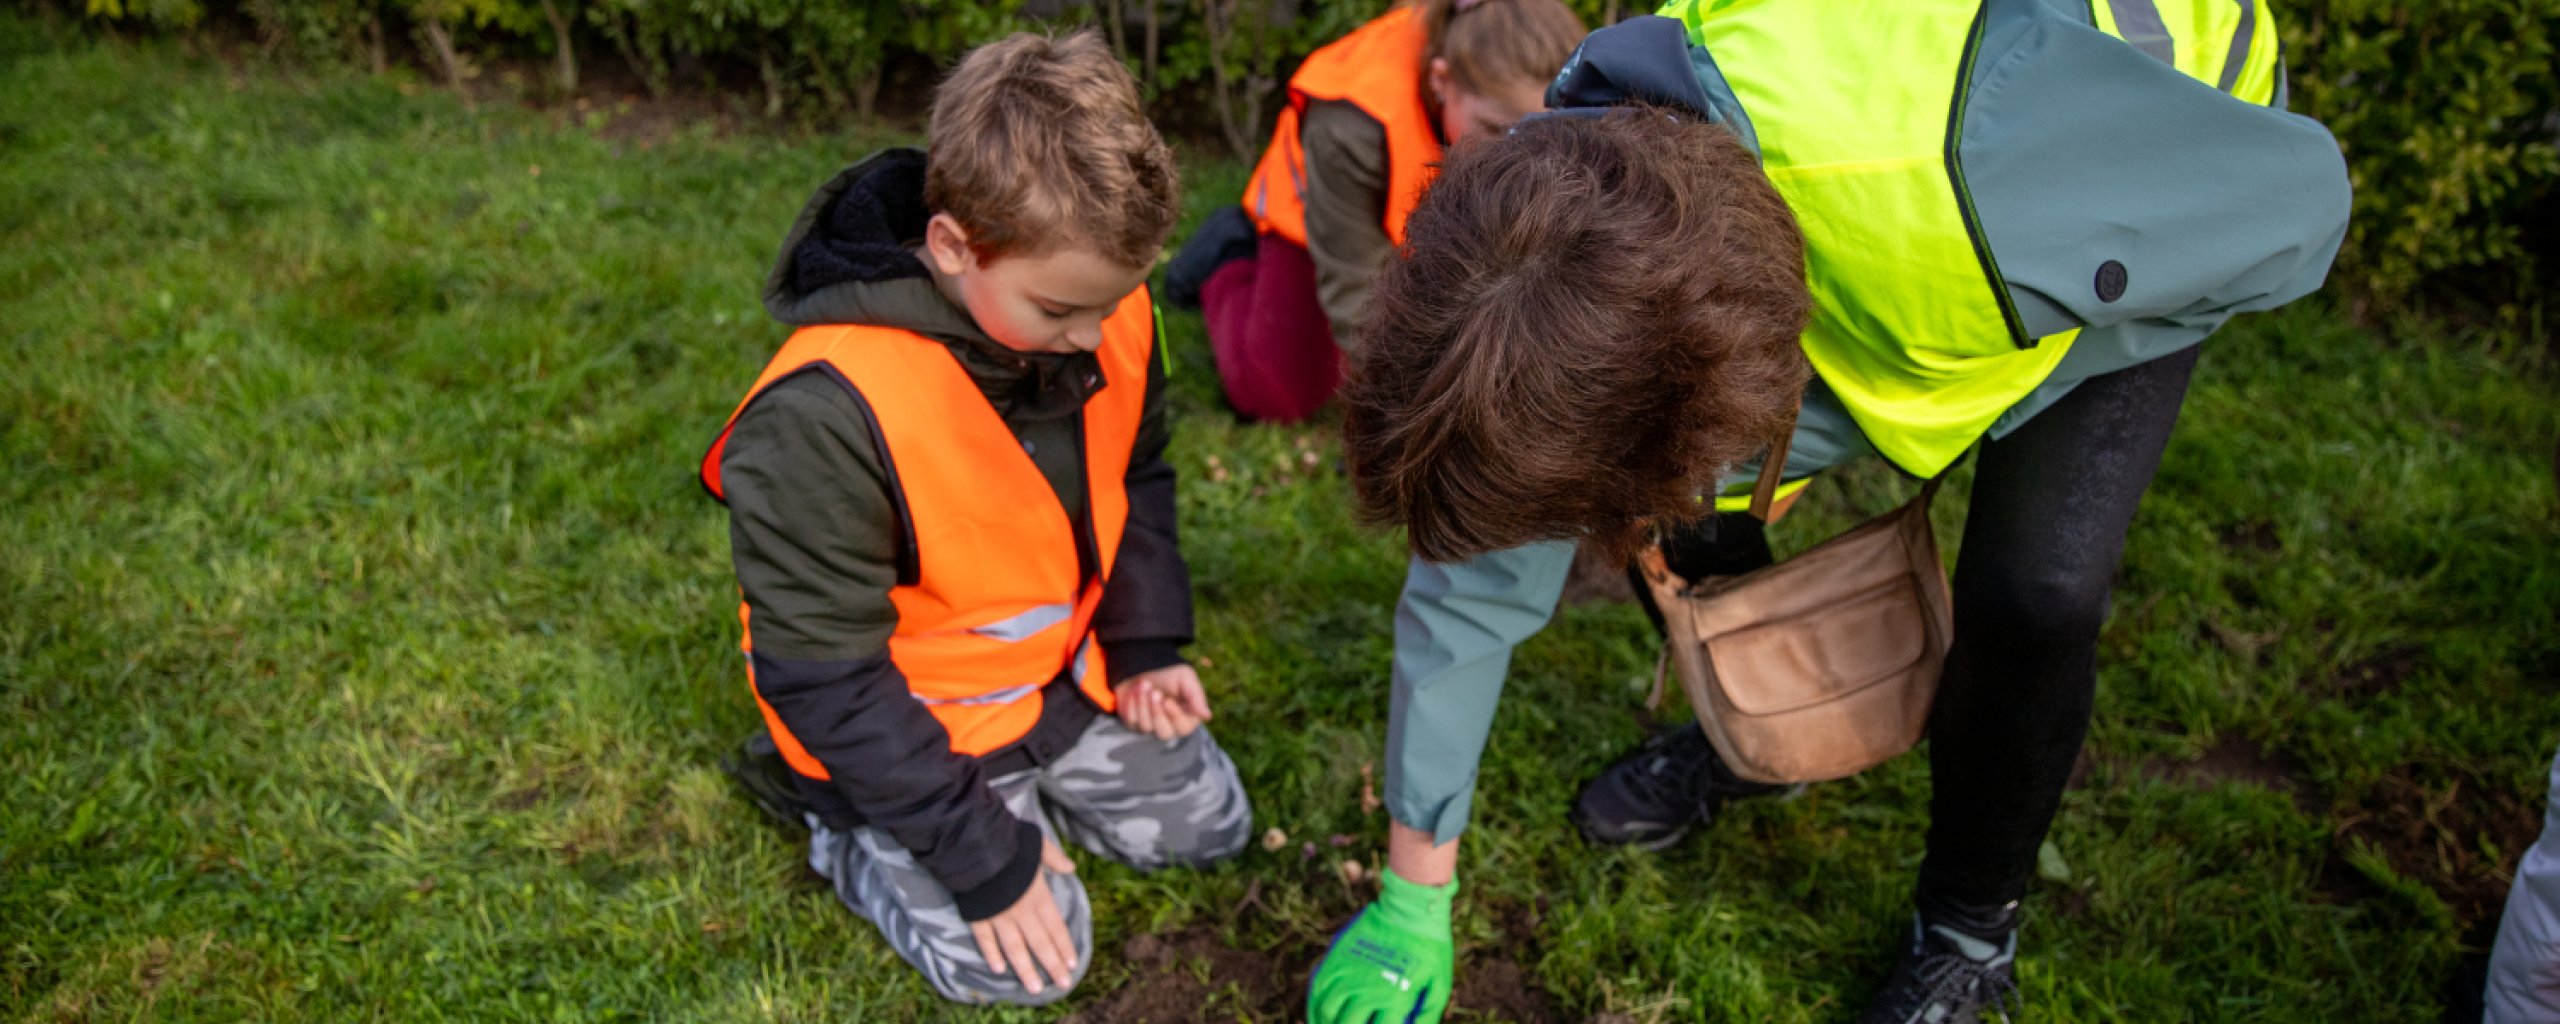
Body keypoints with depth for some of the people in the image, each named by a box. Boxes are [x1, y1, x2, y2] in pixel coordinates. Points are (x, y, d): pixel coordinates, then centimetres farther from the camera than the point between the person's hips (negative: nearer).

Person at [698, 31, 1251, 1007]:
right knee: (1021, 960, -10)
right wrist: (979, 853, -23)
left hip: (1064, 668, 6)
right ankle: (836, 813, 12)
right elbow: (823, 671, -27)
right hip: (903, 714, -6)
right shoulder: (826, 414, -36)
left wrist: (1146, 646, -4)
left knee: (1207, 820, 12)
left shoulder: (1107, 313, -16)